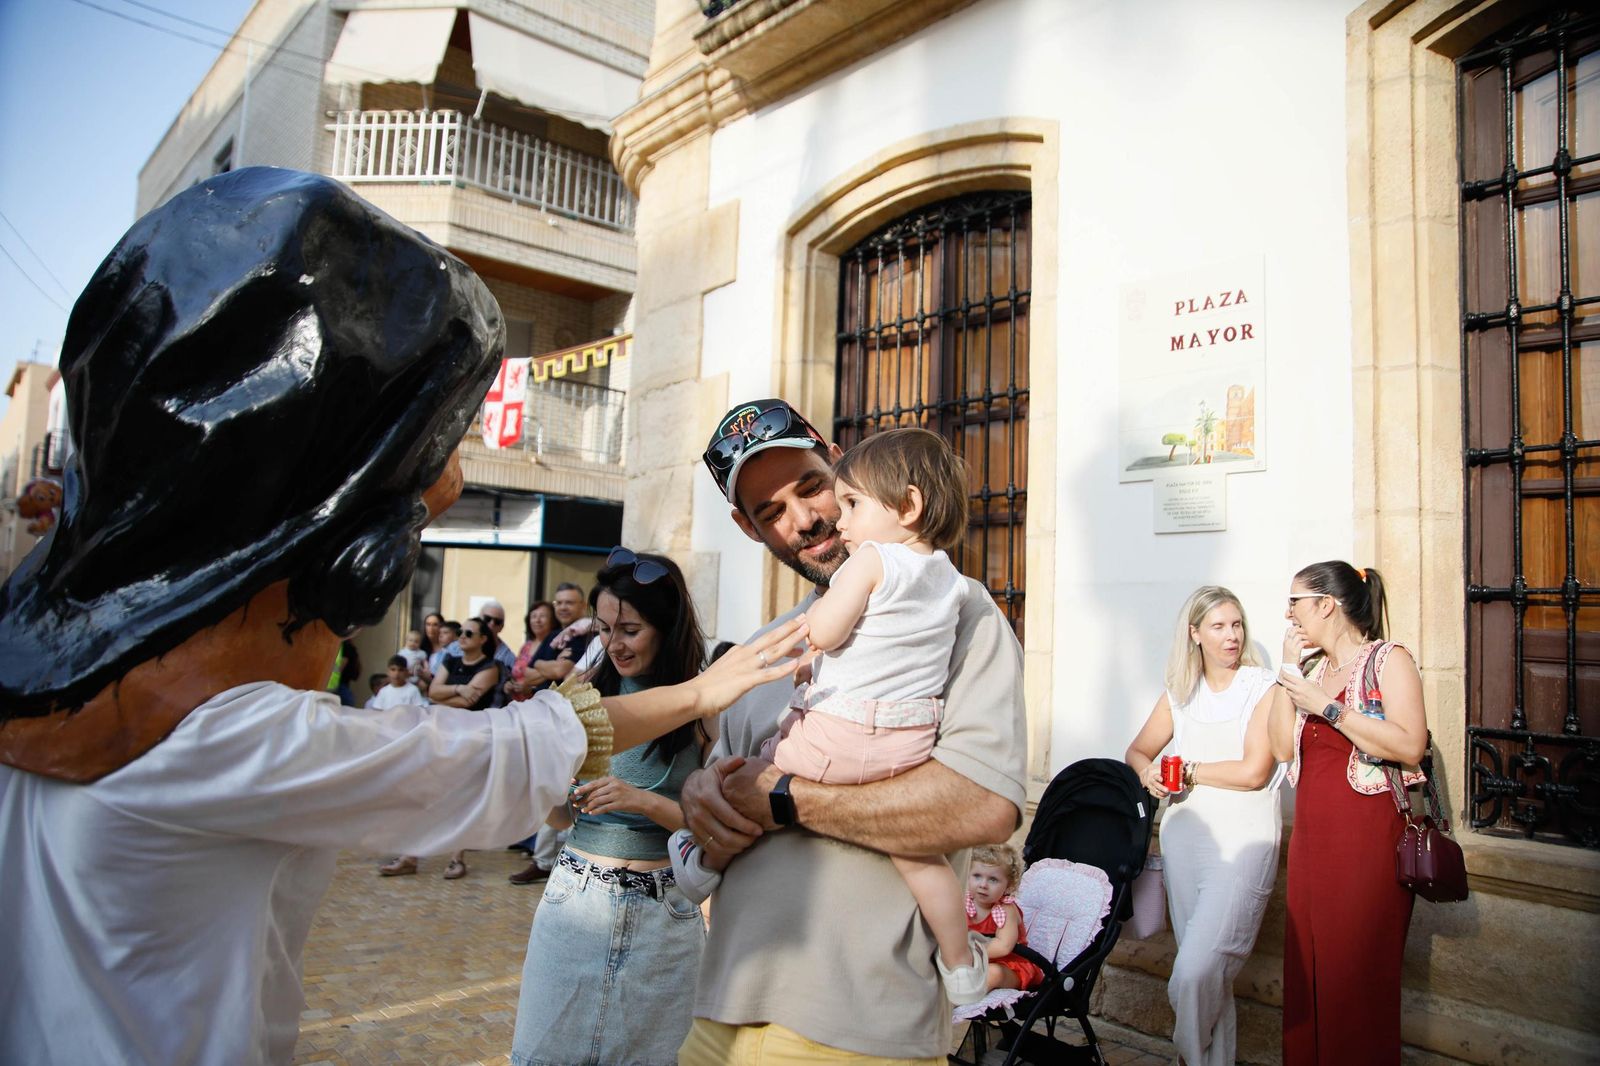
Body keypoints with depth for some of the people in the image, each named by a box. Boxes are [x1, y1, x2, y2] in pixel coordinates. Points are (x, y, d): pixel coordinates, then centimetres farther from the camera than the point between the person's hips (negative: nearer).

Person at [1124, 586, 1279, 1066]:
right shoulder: (1180, 694, 13)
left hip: (1241, 841, -5)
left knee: (1195, 971, -12)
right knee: (1206, 973, 10)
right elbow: (1138, 750, 19)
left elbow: (1254, 771, -12)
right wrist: (1148, 772, -3)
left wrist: (1188, 770, -2)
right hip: (1184, 837, 5)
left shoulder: (1263, 688, -3)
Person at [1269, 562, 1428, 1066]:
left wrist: (1326, 706, -16)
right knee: (1306, 971, 9)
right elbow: (1282, 746, 7)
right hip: (1312, 835, 6)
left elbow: (1410, 747, -18)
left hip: (1368, 839, -6)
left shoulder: (1389, 659, -3)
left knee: (1356, 977, -1)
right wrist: (1289, 670, 5)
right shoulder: (1313, 667, 16)